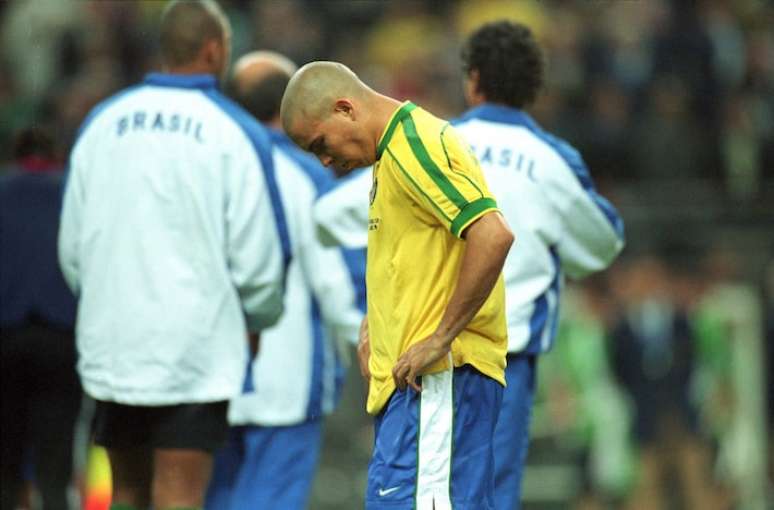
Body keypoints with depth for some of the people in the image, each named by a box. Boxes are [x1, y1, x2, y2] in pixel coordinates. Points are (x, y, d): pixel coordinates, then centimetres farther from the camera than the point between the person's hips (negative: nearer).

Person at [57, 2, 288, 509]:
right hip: (197, 351, -4)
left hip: (111, 348, 4)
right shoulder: (237, 134, -7)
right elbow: (256, 260, -7)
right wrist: (261, 320, 13)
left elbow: (71, 246, 9)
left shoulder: (103, 122, 6)